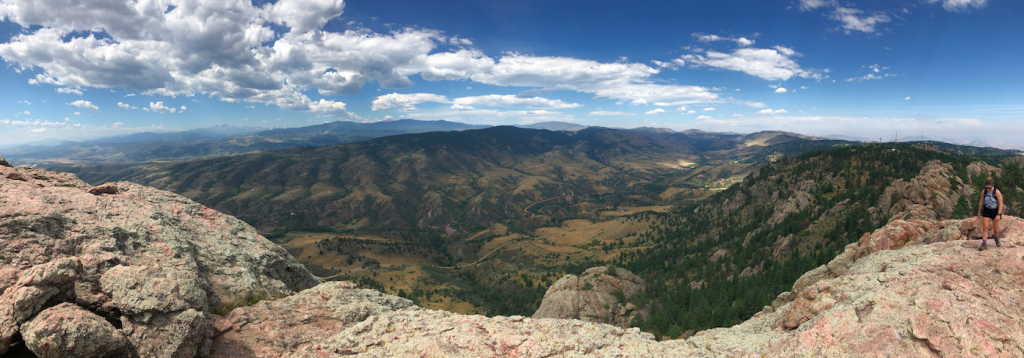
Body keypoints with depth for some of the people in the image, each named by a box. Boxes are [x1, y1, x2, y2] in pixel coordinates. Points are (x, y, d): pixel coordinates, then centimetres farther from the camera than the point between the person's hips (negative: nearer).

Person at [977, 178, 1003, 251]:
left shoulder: (997, 192, -20)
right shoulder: (983, 191, -9)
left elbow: (1001, 204, -16)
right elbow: (981, 202, 3)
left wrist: (998, 215, -22)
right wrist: (979, 212, 8)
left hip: (996, 211, -2)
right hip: (986, 211, 2)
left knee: (996, 229, 8)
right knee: (985, 227, -7)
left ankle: (996, 237, 42)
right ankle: (984, 244, -6)